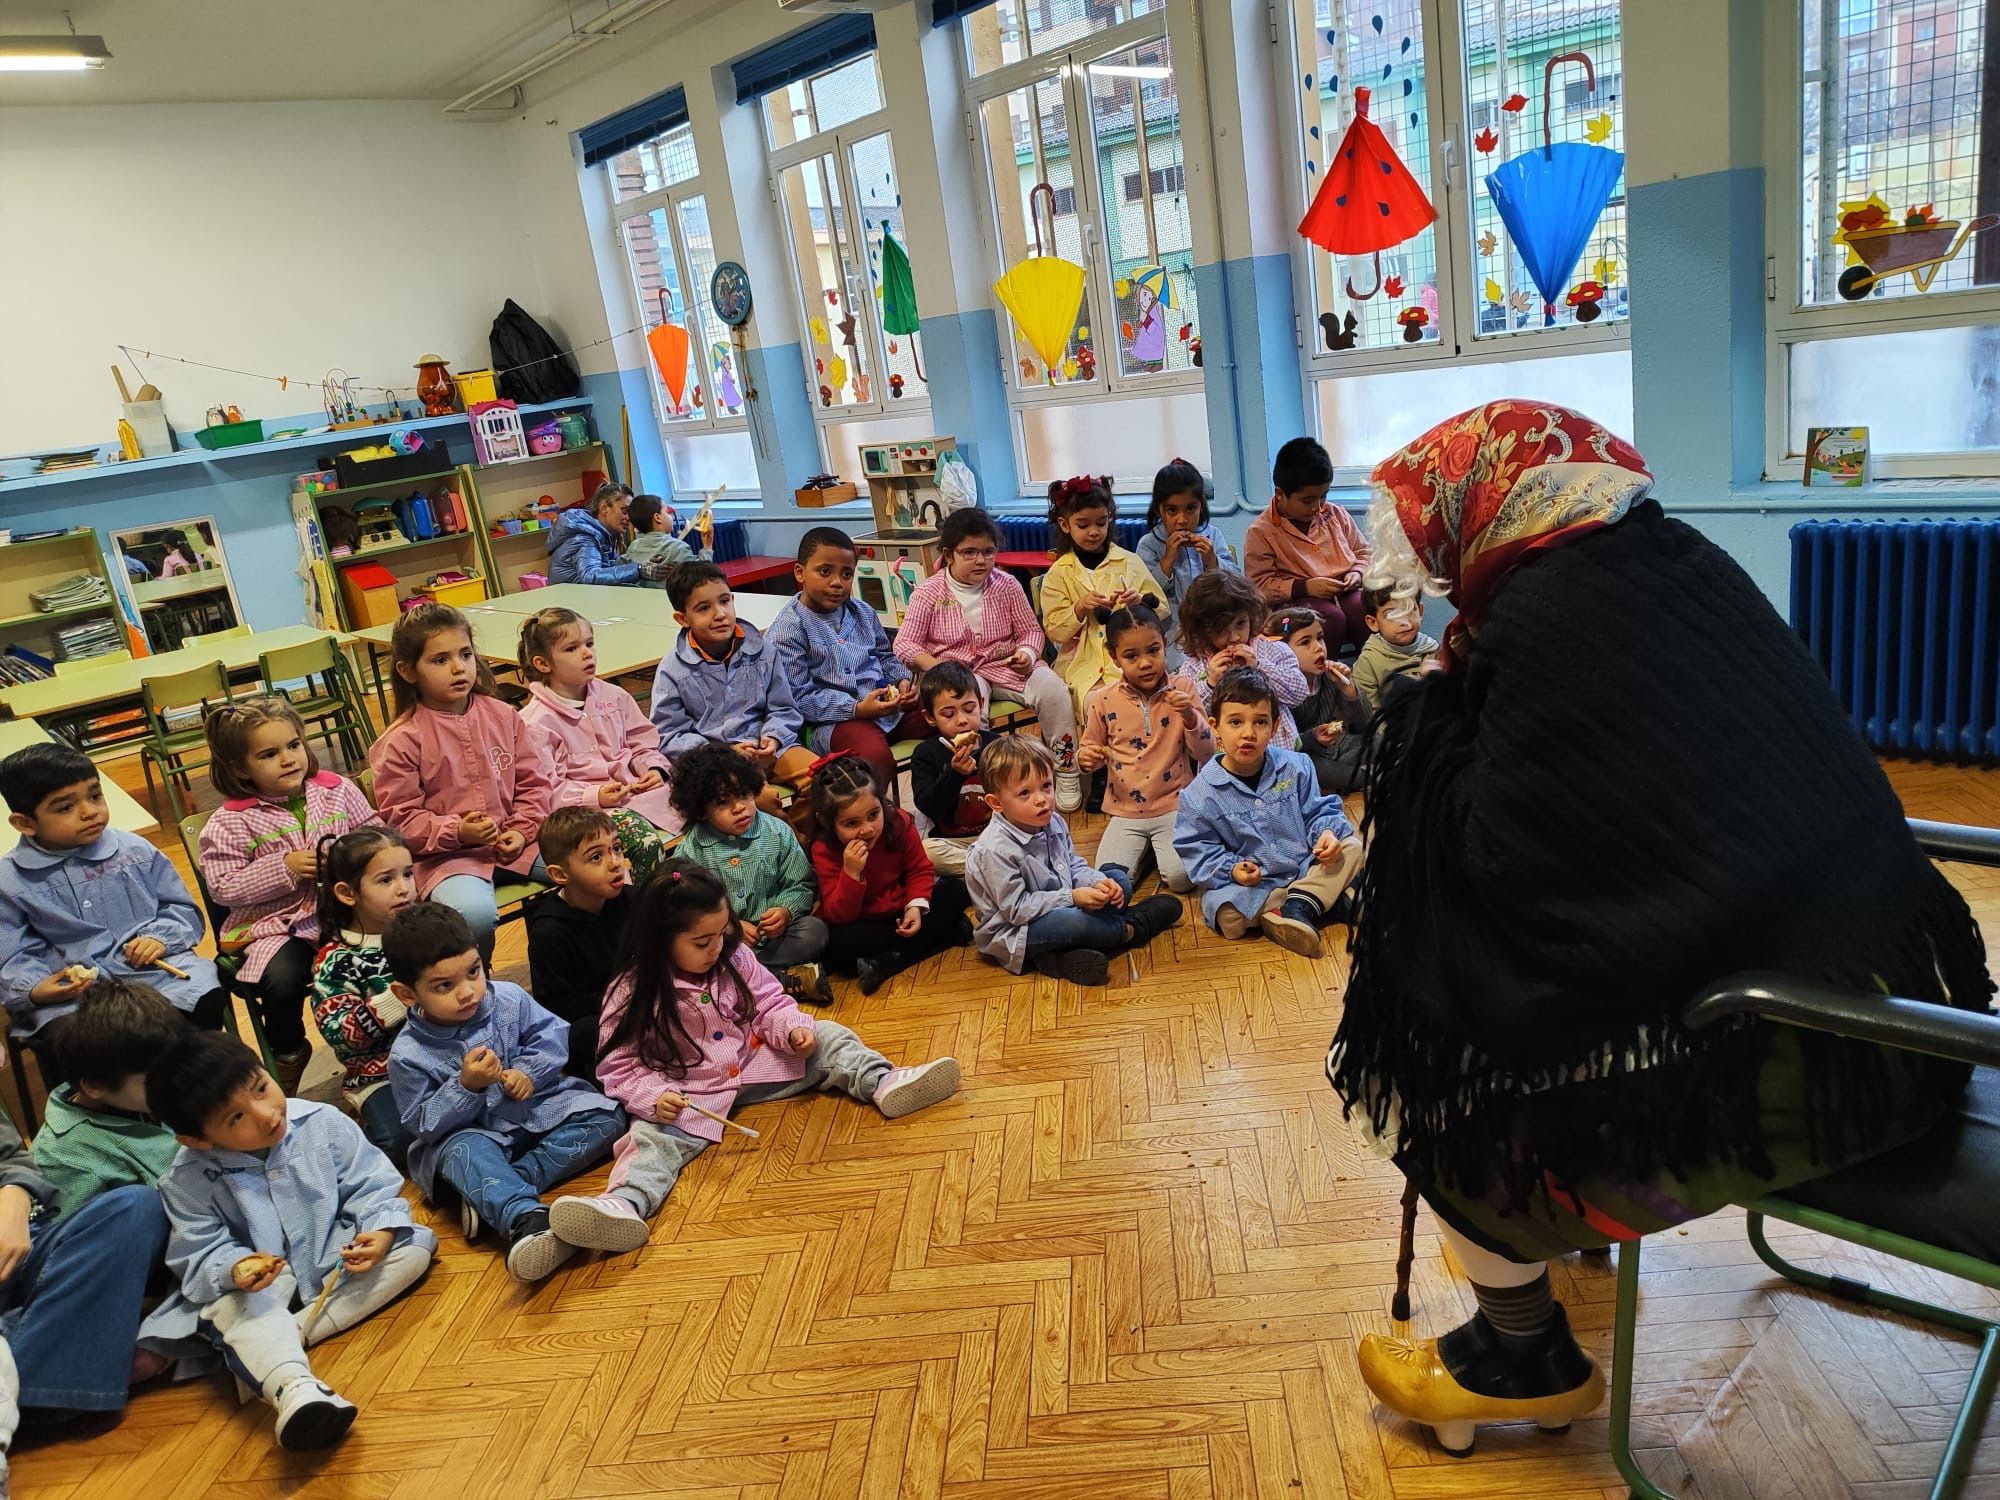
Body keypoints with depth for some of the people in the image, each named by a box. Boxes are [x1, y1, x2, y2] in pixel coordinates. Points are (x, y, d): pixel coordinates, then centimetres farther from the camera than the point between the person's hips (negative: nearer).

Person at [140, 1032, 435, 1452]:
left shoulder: (322, 1123, -16)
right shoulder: (188, 1180, -16)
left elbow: (371, 1185, -9)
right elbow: (200, 1254, -14)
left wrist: (381, 1231, -27)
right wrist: (234, 1270, -36)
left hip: (337, 1256, 2)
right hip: (266, 1280, -2)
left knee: (413, 1248, -19)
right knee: (233, 1306, -34)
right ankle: (292, 1387, -63)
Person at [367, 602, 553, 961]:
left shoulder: (502, 716, 7)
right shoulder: (401, 741, -5)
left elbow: (533, 780, 10)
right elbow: (401, 819, -5)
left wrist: (522, 830, -4)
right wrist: (457, 832, -18)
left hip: (513, 841, 4)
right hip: (446, 854, -4)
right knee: (475, 913, -35)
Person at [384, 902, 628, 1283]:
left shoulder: (509, 998, -8)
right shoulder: (408, 1054, -15)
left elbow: (553, 1034, 3)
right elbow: (422, 1125, -13)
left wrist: (529, 1072, -17)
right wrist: (466, 1086, -29)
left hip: (534, 1108, 4)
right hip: (469, 1132, -4)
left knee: (605, 1115, -15)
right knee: (466, 1152, -38)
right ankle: (525, 1220, -64)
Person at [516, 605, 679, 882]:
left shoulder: (614, 696, 13)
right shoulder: (536, 721, -4)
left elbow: (642, 744, 19)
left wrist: (654, 768, -2)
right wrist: (596, 796, -20)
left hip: (636, 787, 6)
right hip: (588, 806, -6)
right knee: (647, 841, -33)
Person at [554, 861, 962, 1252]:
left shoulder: (733, 957, -6)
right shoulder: (632, 994, -17)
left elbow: (770, 1005, 3)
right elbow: (621, 1067, -13)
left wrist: (794, 1028, -19)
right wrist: (653, 1099, -32)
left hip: (754, 1062, 4)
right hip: (687, 1093, -4)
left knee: (826, 1038, -4)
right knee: (655, 1136, -31)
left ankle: (882, 1082, -22)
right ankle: (627, 1201, -55)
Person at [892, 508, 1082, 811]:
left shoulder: (1006, 585, 5)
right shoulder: (928, 593, -2)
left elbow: (1030, 630, 11)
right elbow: (905, 643, -4)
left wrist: (1028, 653, -13)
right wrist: (935, 667, -23)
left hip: (1005, 663, 3)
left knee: (1053, 691, -23)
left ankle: (1066, 771, -6)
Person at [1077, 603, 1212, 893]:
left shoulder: (1180, 692, -3)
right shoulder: (1104, 701, -1)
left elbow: (1206, 752, -2)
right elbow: (1093, 747, 14)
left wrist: (1190, 716, -20)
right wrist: (1088, 758, -11)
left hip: (1175, 806, -1)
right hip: (1126, 812, 2)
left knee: (1181, 877, -23)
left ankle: (1158, 847, 12)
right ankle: (1144, 848, 14)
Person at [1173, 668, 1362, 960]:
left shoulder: (1295, 767, -2)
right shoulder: (1201, 794, -10)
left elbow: (1317, 810, 7)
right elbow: (1197, 848, -4)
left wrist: (1327, 831, -16)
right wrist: (1231, 869, -21)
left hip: (1306, 869, 3)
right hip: (1251, 885, -3)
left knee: (1351, 848, -15)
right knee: (1230, 918, -32)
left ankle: (1299, 907, -26)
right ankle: (1323, 902, -22)